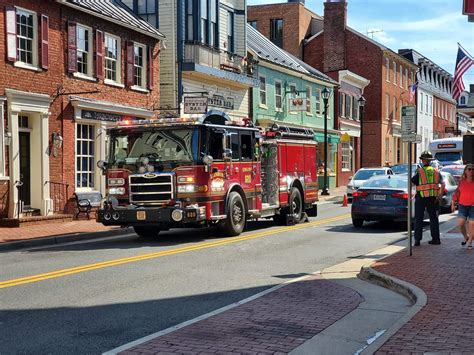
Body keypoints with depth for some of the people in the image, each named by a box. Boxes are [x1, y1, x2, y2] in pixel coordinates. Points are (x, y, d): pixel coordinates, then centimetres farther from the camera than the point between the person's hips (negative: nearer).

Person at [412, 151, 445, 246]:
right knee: (433, 218, 12)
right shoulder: (436, 171, 5)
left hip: (421, 197, -4)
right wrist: (440, 194, 8)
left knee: (418, 219, 3)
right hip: (433, 198, 4)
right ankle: (436, 239, 13)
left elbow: (411, 183, -12)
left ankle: (417, 239, 0)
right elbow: (442, 184, 3)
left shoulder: (420, 171, -8)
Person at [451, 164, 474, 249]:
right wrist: (453, 203, 9)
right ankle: (465, 237, 20)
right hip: (462, 205, 2)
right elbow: (457, 193, 12)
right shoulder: (461, 181, 7)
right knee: (460, 223, -6)